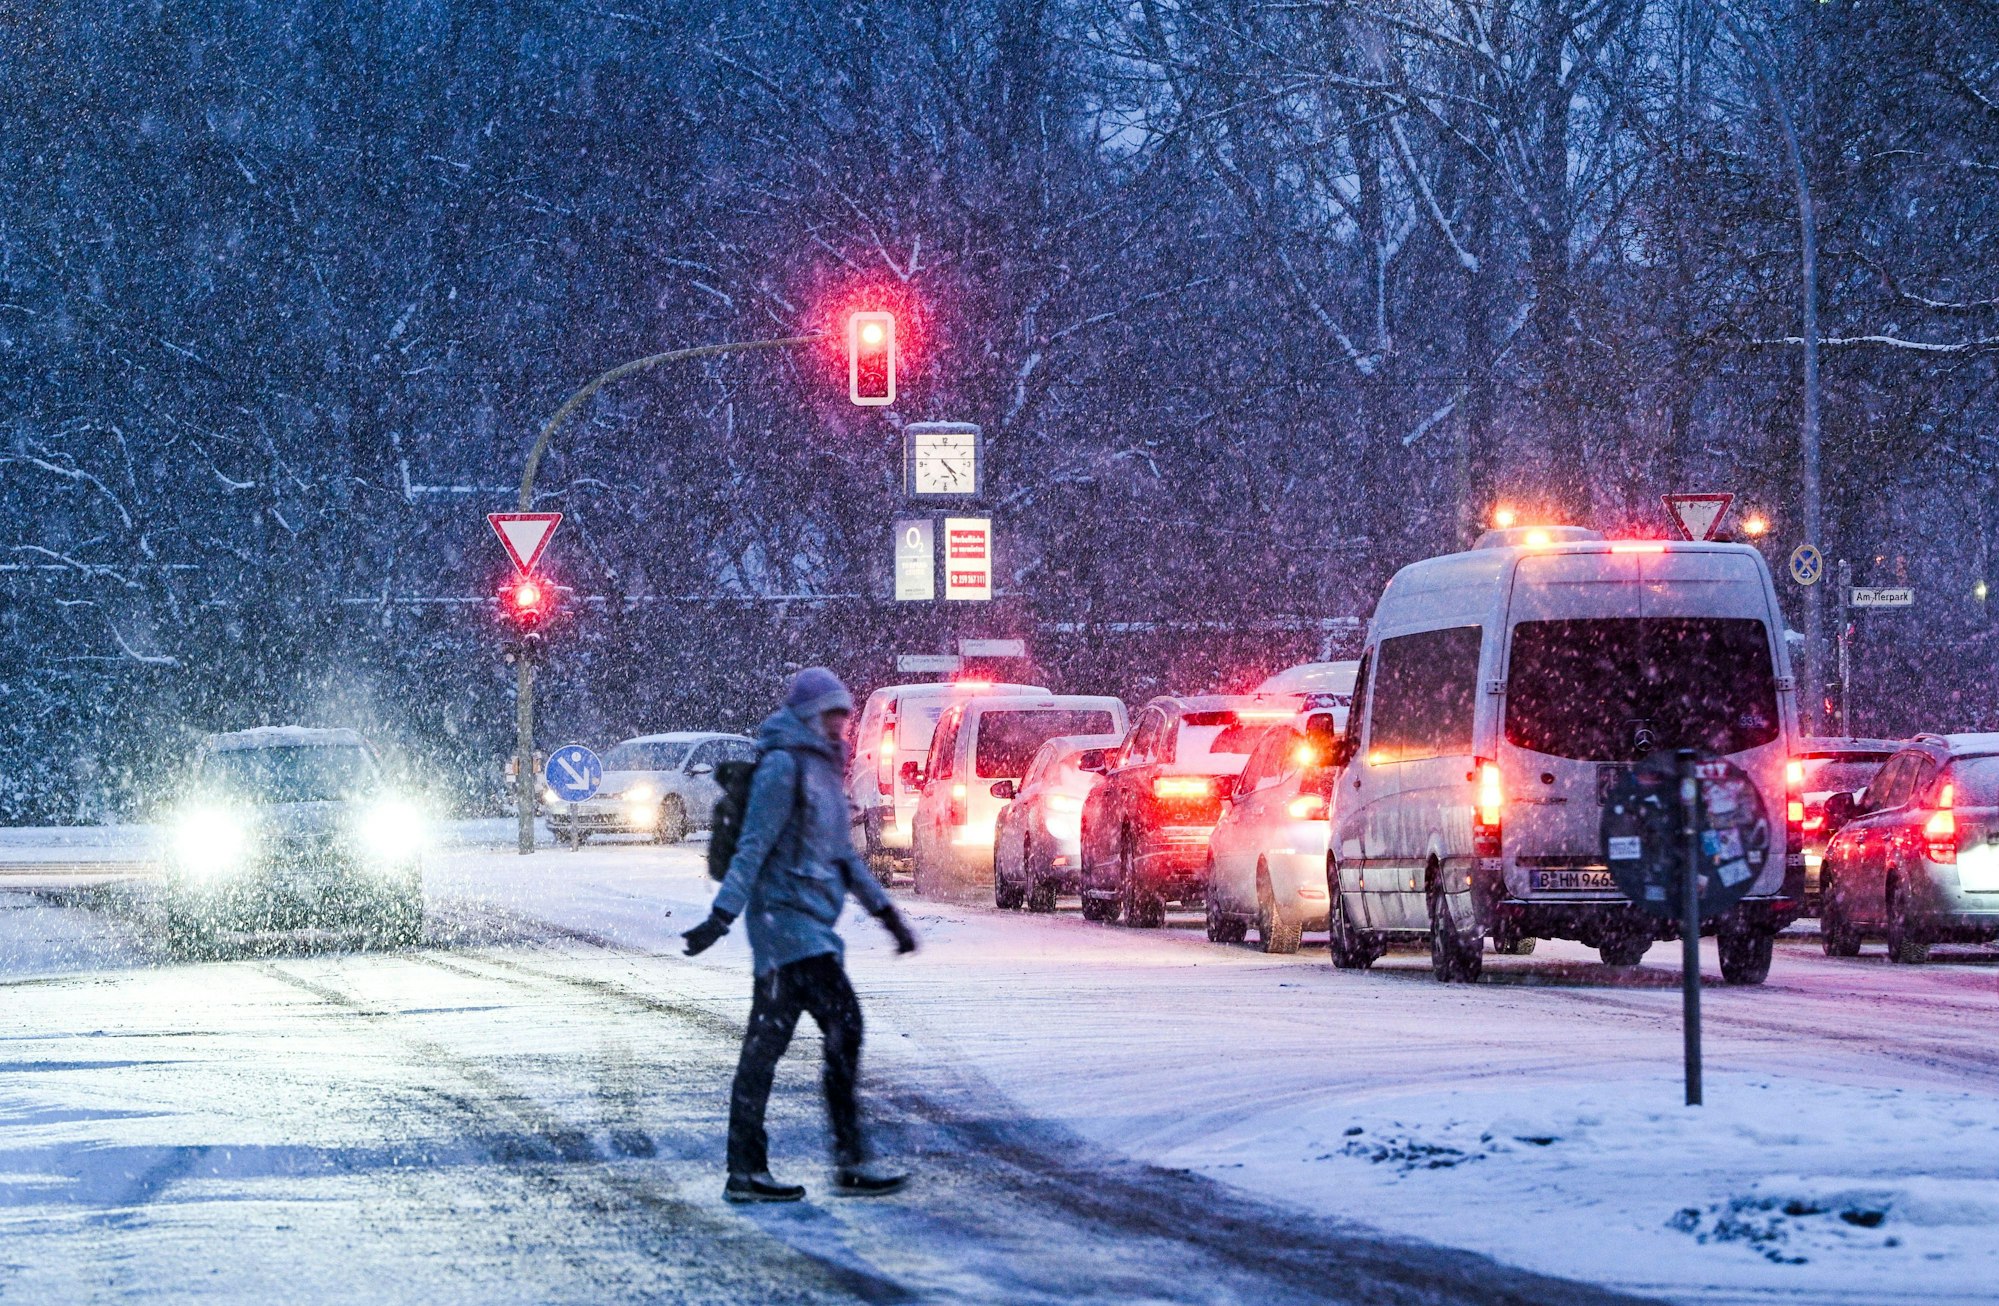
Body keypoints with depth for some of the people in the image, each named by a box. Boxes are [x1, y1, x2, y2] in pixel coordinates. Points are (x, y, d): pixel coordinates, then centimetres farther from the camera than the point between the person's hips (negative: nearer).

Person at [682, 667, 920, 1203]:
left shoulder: (823, 768, 20)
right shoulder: (783, 765, -9)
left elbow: (843, 855, 26)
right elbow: (753, 846, -16)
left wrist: (886, 912, 24)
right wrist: (722, 915, -21)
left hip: (810, 921, 9)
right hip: (785, 914, -9)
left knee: (765, 1045, 7)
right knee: (843, 1023, -15)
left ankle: (746, 1170, 8)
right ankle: (851, 1162, -15)